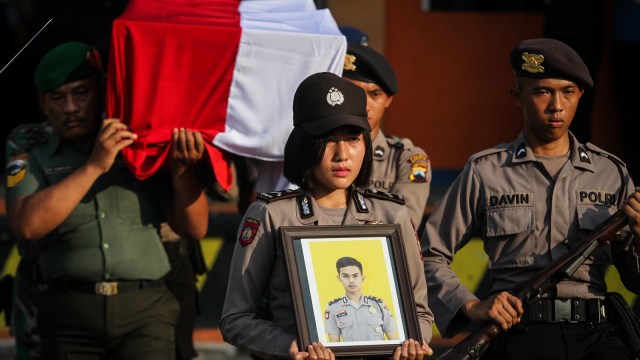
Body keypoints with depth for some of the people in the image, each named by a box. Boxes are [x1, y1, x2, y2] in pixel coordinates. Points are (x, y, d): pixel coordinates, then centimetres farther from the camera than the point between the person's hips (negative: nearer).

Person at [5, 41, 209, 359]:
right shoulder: (31, 163, 12)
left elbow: (195, 229, 13)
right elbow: (28, 225, -10)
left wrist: (182, 171, -5)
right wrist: (94, 167, -8)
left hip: (144, 312, 0)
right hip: (70, 318, 0)